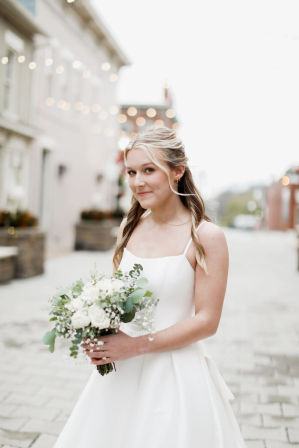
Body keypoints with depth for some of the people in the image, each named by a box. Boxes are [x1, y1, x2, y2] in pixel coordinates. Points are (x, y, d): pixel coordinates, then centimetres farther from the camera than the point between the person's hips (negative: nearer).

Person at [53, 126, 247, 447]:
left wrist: (136, 345, -17)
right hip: (120, 372, 5)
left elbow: (207, 321, -13)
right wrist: (100, 338, -6)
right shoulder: (130, 228, 3)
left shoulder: (206, 237, -12)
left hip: (176, 374, -5)